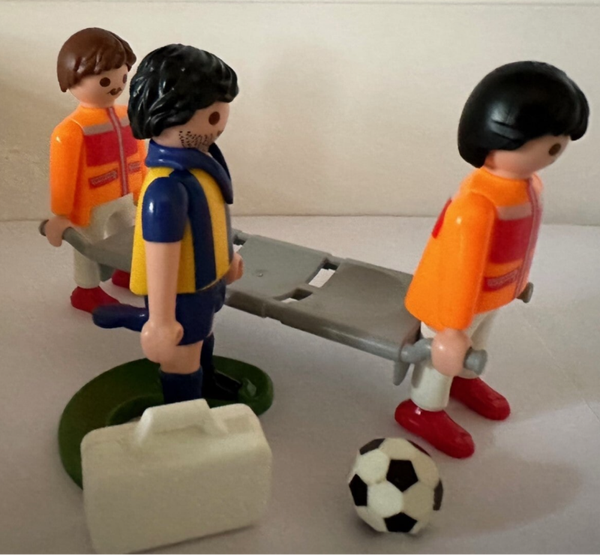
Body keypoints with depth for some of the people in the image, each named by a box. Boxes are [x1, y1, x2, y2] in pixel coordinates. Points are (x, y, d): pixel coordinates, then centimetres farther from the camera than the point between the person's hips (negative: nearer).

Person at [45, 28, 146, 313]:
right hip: (91, 204, -7)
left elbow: (138, 155, 8)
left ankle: (126, 271, 51)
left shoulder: (127, 116, -5)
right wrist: (61, 214, -14)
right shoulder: (71, 130, -27)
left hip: (124, 196, 7)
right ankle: (87, 290, 31)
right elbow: (63, 175, -20)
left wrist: (143, 190, 16)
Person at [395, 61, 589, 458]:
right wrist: (451, 331, -29)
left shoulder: (528, 183, -12)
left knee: (476, 342, 33)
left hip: (493, 294, 8)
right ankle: (425, 411, 41)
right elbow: (461, 270, -36)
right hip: (457, 300, -8)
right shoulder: (477, 205, -41)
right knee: (444, 354, 16)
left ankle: (464, 380, 62)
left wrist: (517, 280, 19)